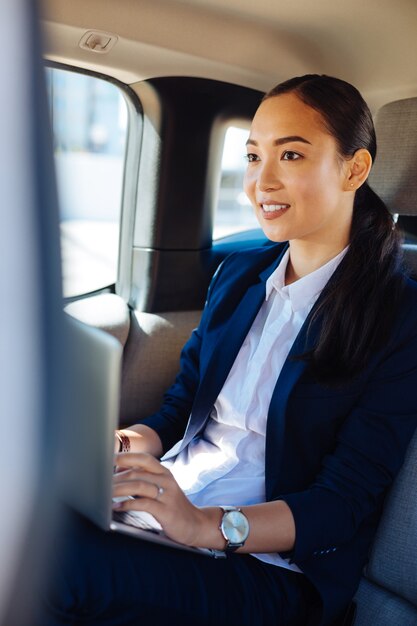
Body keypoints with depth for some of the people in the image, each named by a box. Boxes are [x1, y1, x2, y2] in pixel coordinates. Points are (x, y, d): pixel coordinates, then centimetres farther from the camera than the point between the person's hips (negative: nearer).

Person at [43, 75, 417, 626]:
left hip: (272, 565, -4)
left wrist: (208, 525, -25)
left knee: (61, 566, -28)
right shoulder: (237, 274, 11)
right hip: (165, 501, 5)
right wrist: (138, 442, -9)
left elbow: (345, 502, -12)